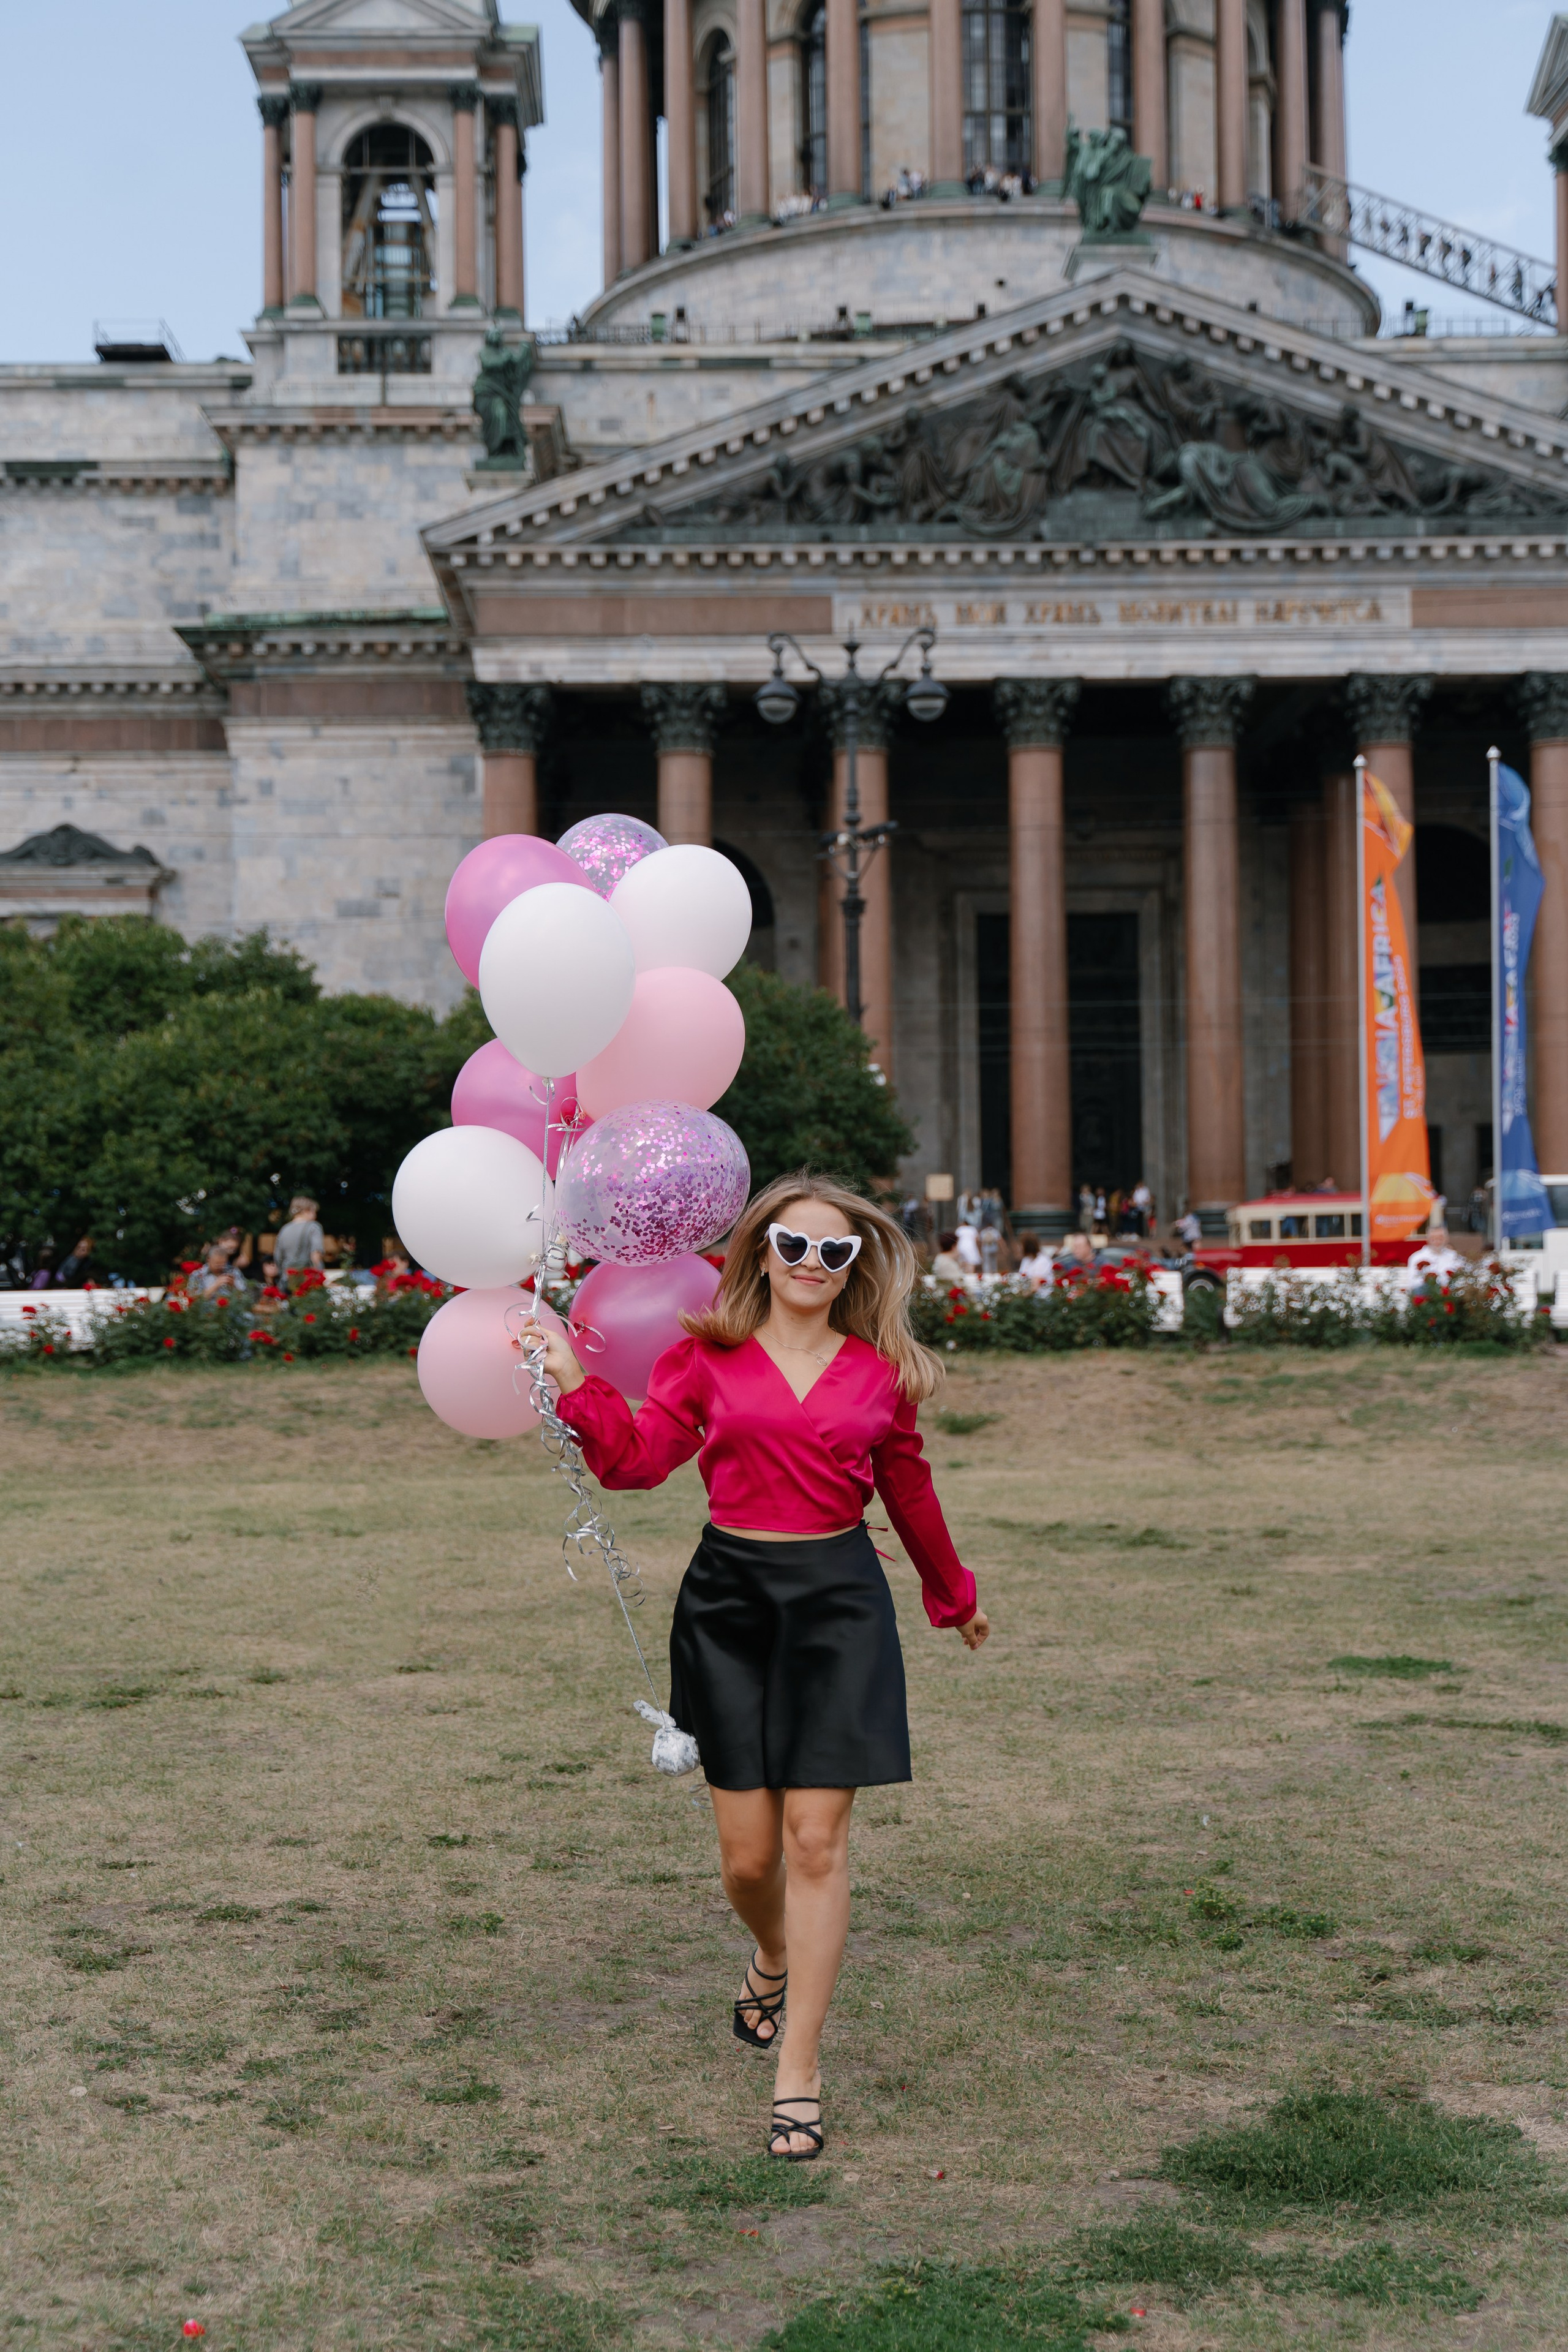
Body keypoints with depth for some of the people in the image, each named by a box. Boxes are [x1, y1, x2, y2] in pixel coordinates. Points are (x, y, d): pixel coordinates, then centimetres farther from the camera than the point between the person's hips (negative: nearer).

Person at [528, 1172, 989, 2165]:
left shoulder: (879, 1372, 7)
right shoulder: (708, 1357, 3)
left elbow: (909, 1489, 20)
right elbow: (638, 1456, -5)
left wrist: (955, 1593, 30)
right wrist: (574, 1381, -19)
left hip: (839, 1599, 0)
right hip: (731, 1597, 0)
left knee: (817, 1840, -5)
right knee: (747, 1850, 3)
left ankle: (799, 2075, 4)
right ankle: (773, 1961, 40)